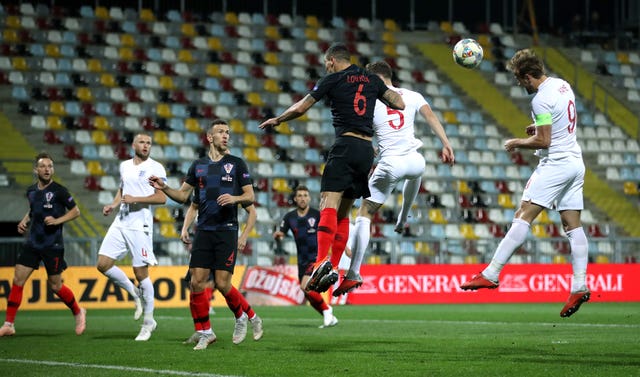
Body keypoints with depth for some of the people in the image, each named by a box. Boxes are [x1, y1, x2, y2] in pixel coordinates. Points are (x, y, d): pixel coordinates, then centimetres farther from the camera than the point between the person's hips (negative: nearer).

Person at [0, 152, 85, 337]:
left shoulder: (59, 191, -9)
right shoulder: (31, 191, 8)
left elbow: (75, 211, -3)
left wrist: (57, 220, -17)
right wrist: (24, 221, 7)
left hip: (53, 245, -5)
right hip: (33, 243, 5)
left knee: (54, 285, 2)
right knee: (17, 280, -4)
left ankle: (78, 313, 28)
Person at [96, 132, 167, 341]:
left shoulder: (155, 168, -5)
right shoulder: (125, 166, 15)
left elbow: (162, 197, -11)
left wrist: (135, 199, -18)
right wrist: (113, 204, 11)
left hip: (140, 224, -6)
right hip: (121, 222, 7)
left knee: (141, 272, -5)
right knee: (103, 264, -3)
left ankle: (148, 322, 8)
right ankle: (135, 294, 18)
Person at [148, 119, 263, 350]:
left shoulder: (237, 164, 3)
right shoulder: (198, 166, 12)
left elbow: (250, 196, 3)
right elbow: (183, 195, 17)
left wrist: (235, 198, -17)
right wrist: (164, 188, 0)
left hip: (227, 231, -3)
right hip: (204, 231, 3)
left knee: (222, 283, -8)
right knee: (197, 281, -5)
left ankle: (244, 316, 18)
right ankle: (205, 333, 5)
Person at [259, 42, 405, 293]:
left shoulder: (333, 80, 3)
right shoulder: (371, 80, 15)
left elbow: (300, 108, 7)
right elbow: (399, 104, 14)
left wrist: (277, 120, 24)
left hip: (346, 145, -6)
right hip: (367, 149, 6)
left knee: (329, 204, -17)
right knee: (343, 213, 12)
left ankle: (322, 261, -37)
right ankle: (333, 268, 5)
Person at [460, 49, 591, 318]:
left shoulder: (541, 99, -16)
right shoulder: (562, 85, 11)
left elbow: (543, 141, -17)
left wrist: (517, 143, -2)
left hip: (555, 163, -9)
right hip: (575, 162, 9)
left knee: (523, 216, -11)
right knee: (572, 225, 5)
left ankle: (491, 274, -15)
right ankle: (579, 286, -1)